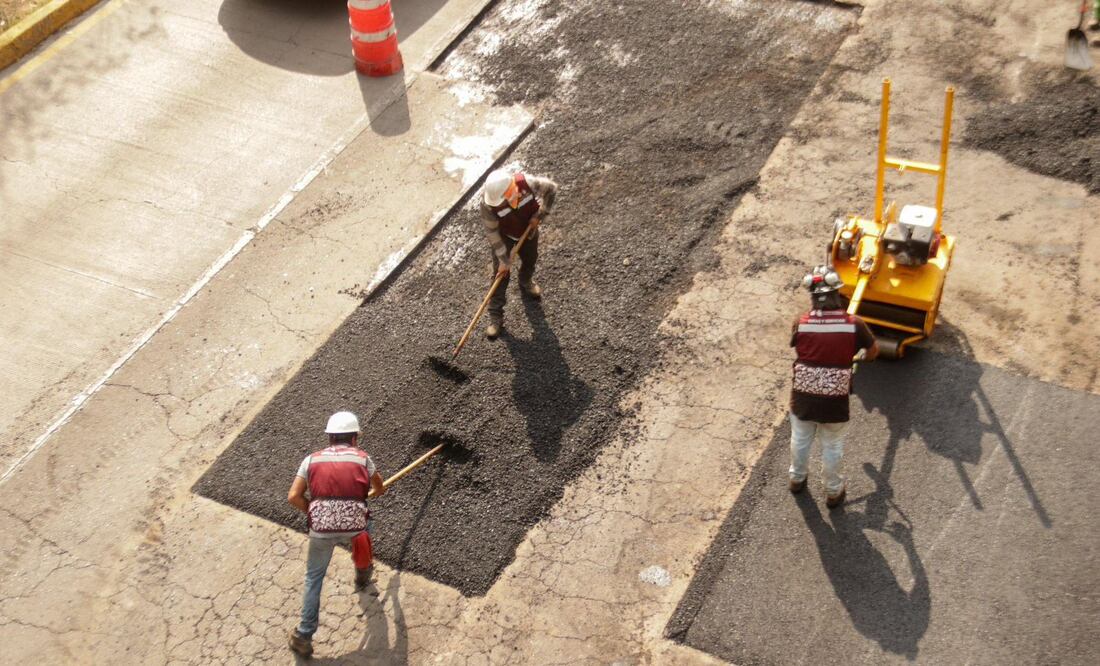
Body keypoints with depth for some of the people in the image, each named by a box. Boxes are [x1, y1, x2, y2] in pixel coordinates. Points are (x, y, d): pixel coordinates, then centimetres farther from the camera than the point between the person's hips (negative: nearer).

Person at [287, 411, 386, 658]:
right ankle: (362, 575, 54)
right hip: (353, 525, 0)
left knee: (314, 577, 16)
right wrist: (376, 491, 54)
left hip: (320, 528, 0)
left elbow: (294, 497, 2)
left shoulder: (312, 459, 12)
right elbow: (380, 489, 30)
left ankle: (304, 636, 12)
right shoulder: (362, 457, 12)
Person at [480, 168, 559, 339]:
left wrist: (540, 214, -20)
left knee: (530, 261, 27)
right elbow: (492, 232, -26)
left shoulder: (527, 182, -38)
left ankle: (526, 283, 61)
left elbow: (551, 188, -18)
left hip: (528, 230, 2)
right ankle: (495, 317, 15)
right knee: (501, 274, 1)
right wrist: (503, 260, -23)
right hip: (504, 236, -2)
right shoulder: (488, 202, -38)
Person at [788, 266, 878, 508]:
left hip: (802, 398, 1)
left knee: (800, 440, 27)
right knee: (832, 447, 21)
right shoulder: (853, 324, -16)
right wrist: (862, 355, 27)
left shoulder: (801, 323, -14)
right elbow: (873, 351, 3)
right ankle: (833, 491, 40)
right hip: (834, 402, -1)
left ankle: (797, 479, 50)